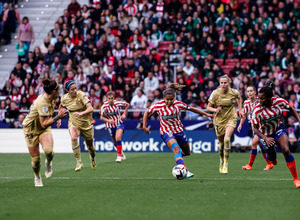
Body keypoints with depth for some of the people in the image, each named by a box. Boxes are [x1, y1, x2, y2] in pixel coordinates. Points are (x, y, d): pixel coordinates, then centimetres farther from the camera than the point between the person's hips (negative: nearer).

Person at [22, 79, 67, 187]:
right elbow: (44, 124, -32)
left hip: (44, 129, 5)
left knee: (48, 151, -25)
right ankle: (37, 177, 29)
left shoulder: (51, 99, -5)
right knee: (35, 158, 1)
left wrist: (58, 118, 6)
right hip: (31, 129, -5)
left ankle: (48, 163, 8)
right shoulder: (42, 103, -31)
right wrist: (58, 117, -35)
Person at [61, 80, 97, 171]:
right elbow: (62, 107, 17)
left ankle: (92, 157, 48)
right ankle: (79, 162, -23)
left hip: (86, 123, -1)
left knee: (90, 146, 11)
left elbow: (91, 108, -29)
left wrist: (81, 113, -45)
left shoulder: (81, 95, -20)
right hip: (73, 123, 1)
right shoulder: (64, 98, -8)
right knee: (74, 138, -31)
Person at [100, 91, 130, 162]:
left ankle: (119, 156, -17)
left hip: (119, 123, -1)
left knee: (118, 138, -24)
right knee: (115, 143, 12)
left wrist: (124, 114, -4)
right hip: (110, 126, 1)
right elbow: (101, 117, -10)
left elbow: (128, 104, 2)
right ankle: (121, 152, 43)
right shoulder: (104, 106, -17)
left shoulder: (117, 103, -15)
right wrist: (108, 120, -27)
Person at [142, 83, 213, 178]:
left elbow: (191, 109, 5)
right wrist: (144, 126, -1)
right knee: (176, 148, -30)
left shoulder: (178, 104, -9)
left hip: (179, 131, 4)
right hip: (166, 132, -4)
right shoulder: (158, 105, -15)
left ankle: (179, 155, 50)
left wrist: (206, 114, 9)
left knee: (187, 152, 14)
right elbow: (147, 112, 1)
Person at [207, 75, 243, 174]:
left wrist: (240, 109, 10)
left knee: (227, 139, -24)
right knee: (221, 143, 9)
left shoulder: (234, 92, -9)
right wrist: (215, 110, -26)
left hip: (231, 118, -1)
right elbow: (208, 107, -6)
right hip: (219, 120, 1)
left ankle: (226, 165, -19)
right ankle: (221, 162, 39)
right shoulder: (215, 93, -12)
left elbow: (239, 98, 16)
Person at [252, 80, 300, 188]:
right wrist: (265, 138, -33)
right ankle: (272, 159, 52)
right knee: (272, 158, 8)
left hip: (279, 129, 1)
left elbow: (291, 109, 2)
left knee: (286, 150, -21)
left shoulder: (279, 101, -19)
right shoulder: (257, 110, -26)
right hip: (265, 134, -1)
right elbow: (255, 128, -18)